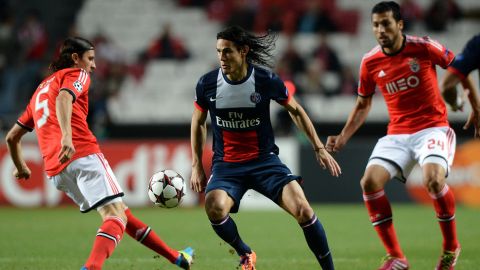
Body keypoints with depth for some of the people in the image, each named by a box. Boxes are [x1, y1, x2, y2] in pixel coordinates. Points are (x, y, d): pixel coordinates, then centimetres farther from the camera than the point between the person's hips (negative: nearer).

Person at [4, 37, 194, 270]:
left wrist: (20, 168, 45)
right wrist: (66, 136, -31)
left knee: (120, 212, 17)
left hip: (55, 171, 8)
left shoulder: (41, 89, 31)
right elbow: (63, 98, -17)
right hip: (84, 155, -8)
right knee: (116, 216, -17)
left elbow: (12, 137, 30)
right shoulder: (76, 75, 8)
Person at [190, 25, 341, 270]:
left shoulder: (266, 80, -10)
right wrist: (197, 166, 10)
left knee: (303, 210, -19)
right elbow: (198, 123, 12)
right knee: (214, 207, -30)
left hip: (264, 160, 0)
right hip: (226, 165, 1)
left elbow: (295, 111, 8)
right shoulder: (207, 84, -6)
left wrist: (319, 149, 6)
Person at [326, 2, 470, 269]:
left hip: (432, 126, -4)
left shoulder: (424, 47, -10)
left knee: (433, 179, -31)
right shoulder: (370, 62, 0)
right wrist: (343, 138, 4)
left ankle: (451, 247, -6)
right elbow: (363, 105, 15)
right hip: (397, 133, 4)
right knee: (370, 182, -18)